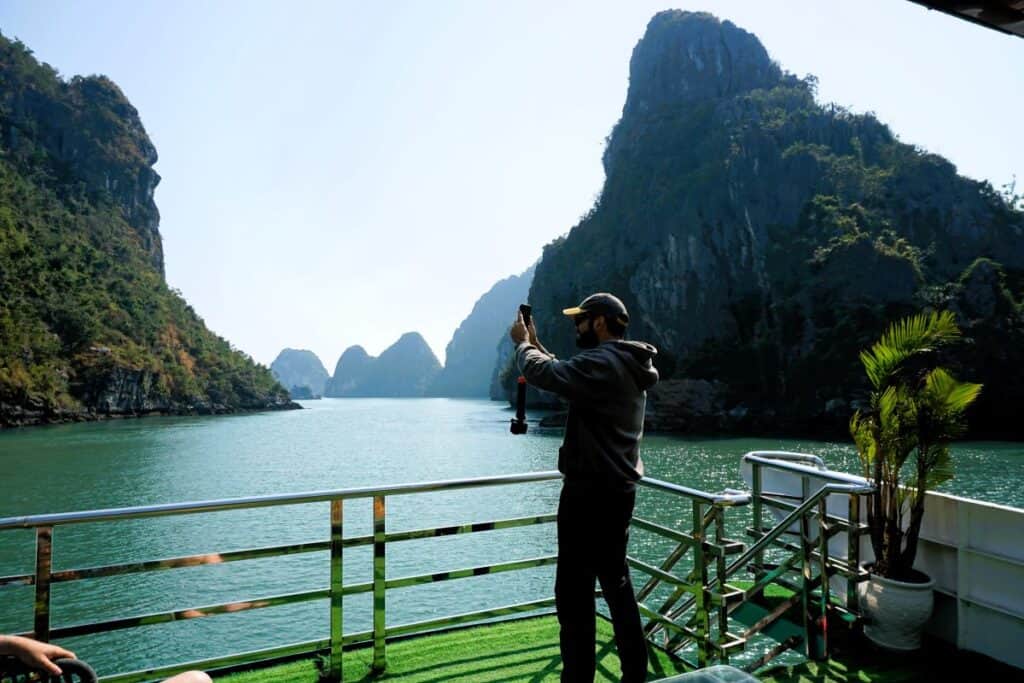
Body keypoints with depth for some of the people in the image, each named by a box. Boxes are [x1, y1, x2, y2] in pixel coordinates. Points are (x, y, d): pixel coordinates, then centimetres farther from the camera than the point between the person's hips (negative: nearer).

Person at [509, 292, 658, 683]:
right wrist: (536, 344, 16)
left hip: (591, 492, -10)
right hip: (618, 489, 10)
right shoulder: (626, 364, 13)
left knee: (574, 592, -1)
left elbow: (546, 374, -24)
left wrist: (522, 343, -5)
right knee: (616, 582, 20)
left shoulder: (601, 362, -18)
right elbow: (565, 375, 21)